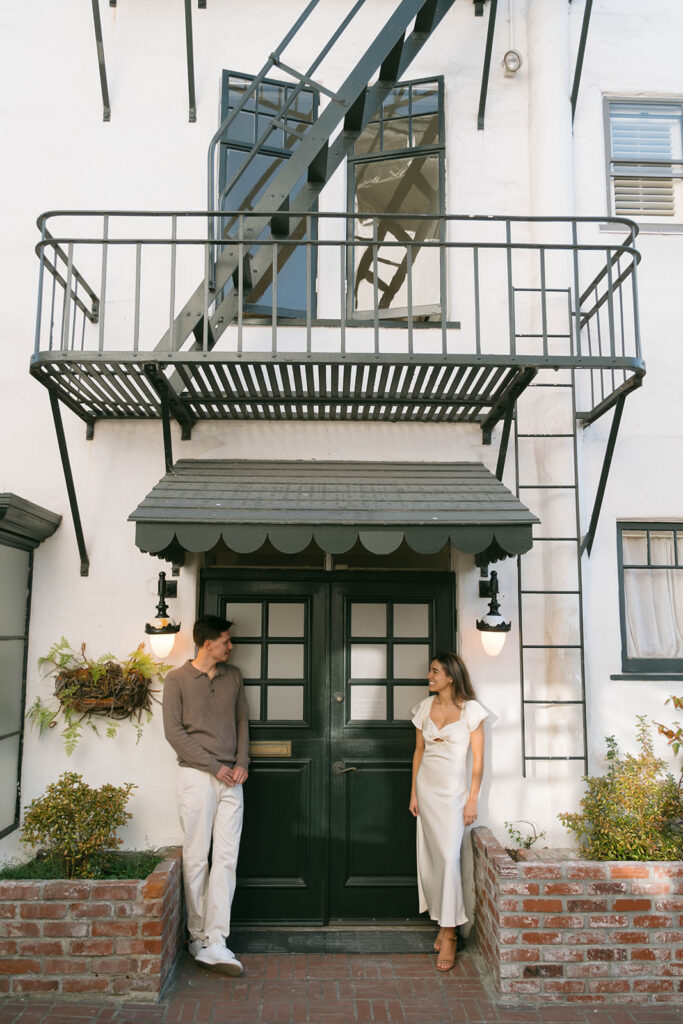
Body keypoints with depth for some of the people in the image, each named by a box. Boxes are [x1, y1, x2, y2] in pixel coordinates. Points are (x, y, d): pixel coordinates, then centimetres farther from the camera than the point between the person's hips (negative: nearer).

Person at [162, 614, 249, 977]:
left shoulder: (233, 676, 13)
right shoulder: (177, 679, -1)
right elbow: (174, 732, -6)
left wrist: (241, 762, 1)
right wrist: (215, 767, -10)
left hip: (231, 780, 4)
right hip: (196, 776, -4)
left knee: (226, 858, -2)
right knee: (196, 858, 1)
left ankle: (215, 942, 0)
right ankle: (197, 936, 15)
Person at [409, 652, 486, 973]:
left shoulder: (470, 709, -8)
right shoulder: (425, 707, 5)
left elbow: (478, 758, -6)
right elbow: (419, 751, 10)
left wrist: (473, 799, -9)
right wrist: (414, 792, 7)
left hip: (453, 790, -4)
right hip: (426, 788, 4)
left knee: (449, 857, -9)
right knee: (429, 857, 6)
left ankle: (449, 934, 1)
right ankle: (445, 923, 20)